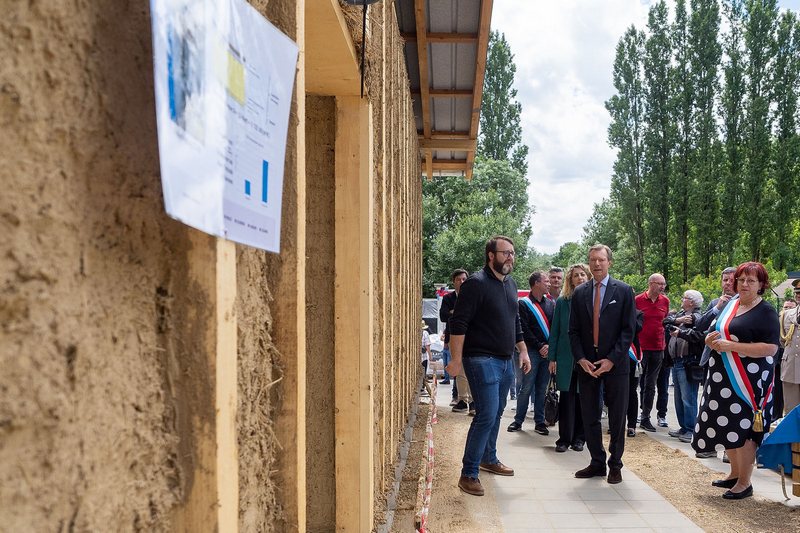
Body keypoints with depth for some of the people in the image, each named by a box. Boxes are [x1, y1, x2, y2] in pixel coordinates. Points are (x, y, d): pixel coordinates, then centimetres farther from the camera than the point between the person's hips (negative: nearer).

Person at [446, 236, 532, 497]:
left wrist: (523, 350, 18)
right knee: (487, 415, -12)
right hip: (482, 360, -8)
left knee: (496, 414, 17)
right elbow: (458, 324, -18)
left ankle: (489, 459, 34)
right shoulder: (476, 283, -14)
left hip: (505, 361, 8)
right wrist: (456, 360, -21)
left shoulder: (511, 284, 13)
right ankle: (468, 474, -4)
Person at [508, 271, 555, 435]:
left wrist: (549, 345, -6)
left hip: (547, 352, 4)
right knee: (527, 388, -2)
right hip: (532, 351, -4)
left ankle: (539, 422, 15)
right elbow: (524, 330, -7)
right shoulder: (524, 304, -2)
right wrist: (540, 346, -10)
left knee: (542, 389, 8)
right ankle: (518, 420, 9)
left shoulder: (551, 303, 12)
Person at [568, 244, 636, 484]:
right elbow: (573, 330, 7)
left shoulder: (624, 291, -1)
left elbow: (628, 329, -4)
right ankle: (597, 462, 20)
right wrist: (581, 359, -6)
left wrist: (612, 360, -12)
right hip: (586, 363, 3)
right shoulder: (579, 293, 7)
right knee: (589, 417, 8)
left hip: (615, 364, -3)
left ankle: (615, 465, 18)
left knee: (617, 417, 6)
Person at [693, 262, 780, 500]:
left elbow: (771, 347, -19)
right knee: (727, 426, 13)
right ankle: (734, 474, 29)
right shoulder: (730, 305, 12)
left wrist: (731, 346, -22)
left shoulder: (766, 312, -9)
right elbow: (714, 334, 22)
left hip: (748, 380, -7)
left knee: (743, 429, -1)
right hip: (723, 378, 7)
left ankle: (744, 483, 11)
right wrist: (711, 339, -1)